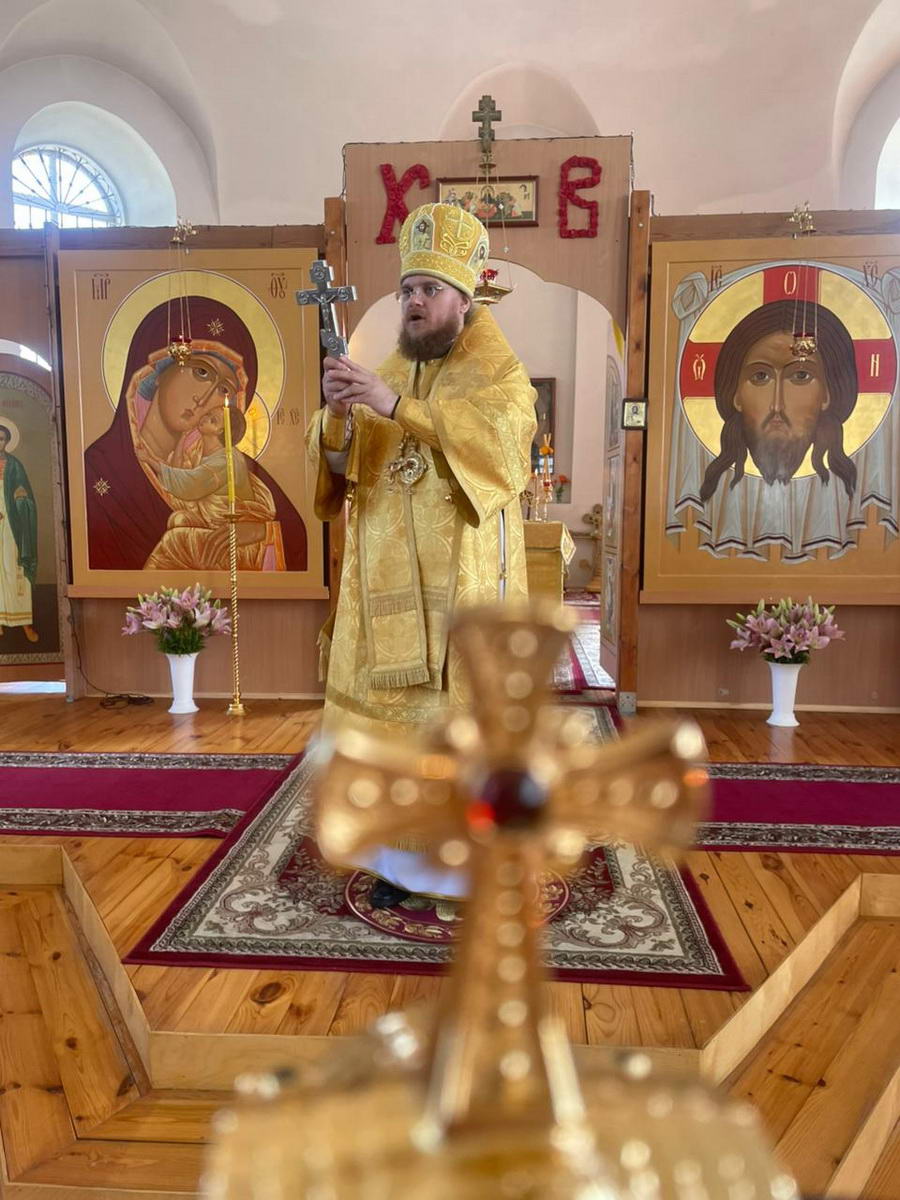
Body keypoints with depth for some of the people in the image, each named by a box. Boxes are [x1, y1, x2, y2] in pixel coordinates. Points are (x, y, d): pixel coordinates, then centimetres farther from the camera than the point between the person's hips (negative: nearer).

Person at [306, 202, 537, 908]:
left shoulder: (502, 376, 0)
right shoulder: (388, 376, 13)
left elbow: (498, 443, -22)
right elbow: (340, 467, 4)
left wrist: (400, 408, -29)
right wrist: (338, 416, -17)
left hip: (465, 583, -4)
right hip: (390, 582, 4)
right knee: (393, 712, 7)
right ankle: (406, 854, 23)